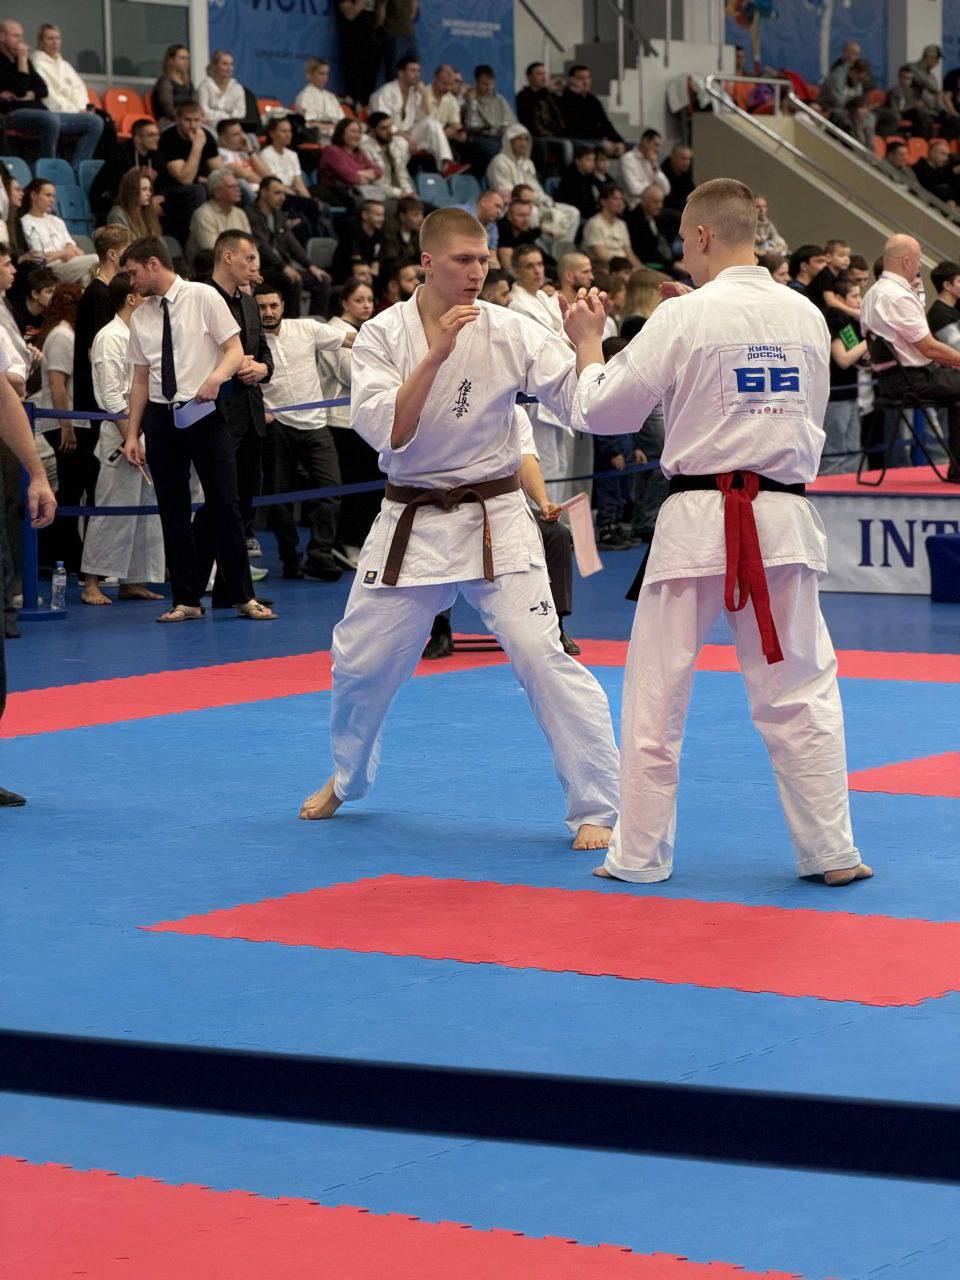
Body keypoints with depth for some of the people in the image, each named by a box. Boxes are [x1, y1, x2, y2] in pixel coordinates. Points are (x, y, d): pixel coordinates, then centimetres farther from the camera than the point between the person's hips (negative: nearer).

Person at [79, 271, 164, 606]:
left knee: (146, 510, 9)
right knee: (114, 510, -8)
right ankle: (92, 583, -5)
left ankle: (133, 580, 14)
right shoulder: (110, 338, -9)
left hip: (147, 435, 9)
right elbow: (111, 397, -15)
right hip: (122, 433, -9)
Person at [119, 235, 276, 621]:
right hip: (161, 416, 4)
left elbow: (235, 350, -4)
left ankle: (243, 596, 2)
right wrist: (132, 433, 10)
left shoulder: (203, 297, -2)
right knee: (173, 512, 5)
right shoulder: (140, 317, 11)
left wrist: (217, 376, -25)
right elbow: (141, 378, 14)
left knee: (224, 506, -5)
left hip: (204, 412, -4)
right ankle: (187, 600, 12)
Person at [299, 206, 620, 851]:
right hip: (410, 523, 2)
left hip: (495, 521, -2)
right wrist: (436, 354, -24)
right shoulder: (383, 334, -4)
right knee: (360, 661, 12)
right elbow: (385, 429, -17)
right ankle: (347, 779, 41)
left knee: (545, 658, -16)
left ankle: (597, 810, -6)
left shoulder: (509, 331, -7)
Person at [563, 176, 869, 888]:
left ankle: (640, 856, 12)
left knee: (657, 696, 7)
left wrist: (588, 344, 13)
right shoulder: (805, 316, 4)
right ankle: (831, 851, 9)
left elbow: (601, 412, -3)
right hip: (784, 518, 4)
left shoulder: (684, 318, -10)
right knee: (800, 691, 10)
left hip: (698, 522, -3)